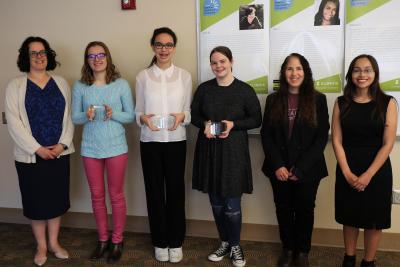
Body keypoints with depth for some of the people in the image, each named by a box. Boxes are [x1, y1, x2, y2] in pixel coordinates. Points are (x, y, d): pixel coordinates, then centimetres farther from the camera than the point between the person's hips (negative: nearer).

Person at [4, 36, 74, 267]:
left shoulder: (61, 83, 7)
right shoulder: (15, 86, 0)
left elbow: (69, 117, 5)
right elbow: (14, 122, -7)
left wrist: (63, 144, -8)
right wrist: (37, 148, -12)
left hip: (59, 153, 2)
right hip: (30, 156, -2)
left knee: (57, 198, 10)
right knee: (36, 200, 7)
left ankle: (54, 242, 27)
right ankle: (41, 246, 25)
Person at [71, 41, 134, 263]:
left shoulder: (121, 84, -5)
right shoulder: (80, 86, 0)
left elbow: (131, 116, -2)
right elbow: (75, 118, 4)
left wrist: (113, 114, -20)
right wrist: (87, 116, -18)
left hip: (116, 147, -2)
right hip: (90, 148, 2)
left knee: (116, 195, 8)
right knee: (97, 196, 13)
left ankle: (117, 241, 25)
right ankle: (103, 239, 30)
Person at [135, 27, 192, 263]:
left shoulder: (184, 75, 3)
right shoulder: (143, 76, 3)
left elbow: (189, 110, 5)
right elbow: (138, 111, 6)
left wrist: (182, 116, -16)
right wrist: (144, 118, -16)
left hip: (176, 141, 0)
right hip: (150, 142, 0)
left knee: (176, 190, 7)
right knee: (155, 191, 8)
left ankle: (176, 242, 23)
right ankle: (160, 242, 25)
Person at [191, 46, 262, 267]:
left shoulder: (245, 90, -4)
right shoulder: (204, 89, 4)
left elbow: (256, 120, 0)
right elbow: (194, 115, 11)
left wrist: (233, 124, -15)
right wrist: (205, 124, -10)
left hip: (234, 151, -3)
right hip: (209, 150, 3)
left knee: (232, 205, -1)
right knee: (216, 203, 11)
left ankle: (235, 246, 22)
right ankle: (224, 243, 30)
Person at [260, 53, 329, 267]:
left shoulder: (318, 99, -3)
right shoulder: (273, 100, 3)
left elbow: (322, 137, -6)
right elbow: (266, 135, 0)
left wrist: (300, 168, -12)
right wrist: (277, 165, -11)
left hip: (308, 169, -1)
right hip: (279, 169, 2)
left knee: (304, 210, 11)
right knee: (283, 209, 12)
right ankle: (287, 249, 31)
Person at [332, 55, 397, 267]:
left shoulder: (388, 103, -6)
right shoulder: (341, 103, -1)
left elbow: (388, 143, -9)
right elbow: (336, 141, -3)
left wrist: (368, 175, -14)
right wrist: (347, 172, -12)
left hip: (377, 170, -1)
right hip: (347, 171, 2)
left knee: (374, 219, 10)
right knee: (350, 216, 14)